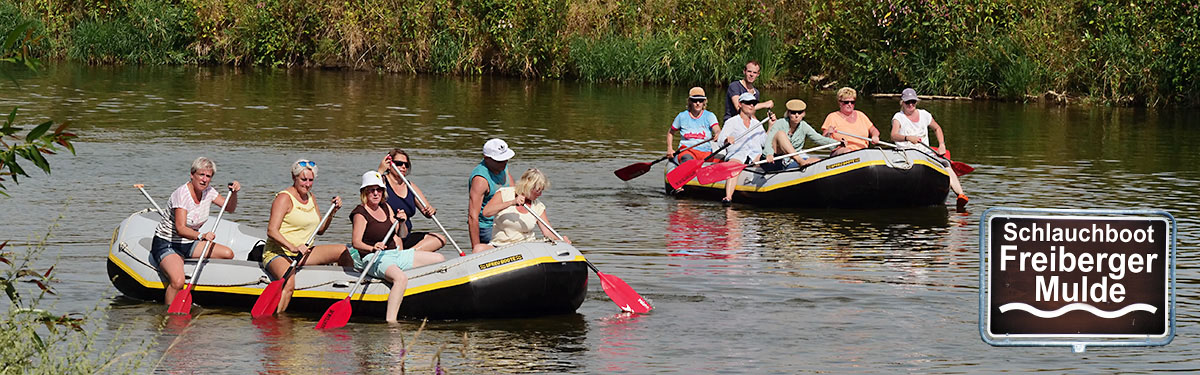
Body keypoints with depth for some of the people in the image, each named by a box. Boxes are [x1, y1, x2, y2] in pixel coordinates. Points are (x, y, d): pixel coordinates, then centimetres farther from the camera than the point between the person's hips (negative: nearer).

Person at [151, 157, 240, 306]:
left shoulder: (207, 191, -1)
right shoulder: (182, 194, -23)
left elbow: (229, 208, 10)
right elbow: (180, 228, -32)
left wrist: (234, 193, -11)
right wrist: (202, 236, -49)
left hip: (189, 244, 8)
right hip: (166, 245, -8)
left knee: (228, 254, -9)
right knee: (178, 282, -32)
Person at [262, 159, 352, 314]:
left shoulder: (311, 198, 13)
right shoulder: (284, 198, -12)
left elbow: (320, 230, 20)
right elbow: (272, 231, -22)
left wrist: (333, 211, 4)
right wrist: (293, 247, -35)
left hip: (302, 253, 8)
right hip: (278, 253, -8)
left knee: (342, 251, -4)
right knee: (289, 283, -38)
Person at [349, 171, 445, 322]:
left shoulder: (385, 208, 13)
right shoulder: (360, 214, -9)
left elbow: (401, 235, 16)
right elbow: (356, 242, -21)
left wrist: (402, 222, -5)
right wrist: (373, 248, -39)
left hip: (395, 254, 9)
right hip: (374, 259, -9)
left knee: (439, 259, 8)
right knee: (401, 278, -40)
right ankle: (390, 321, -49)